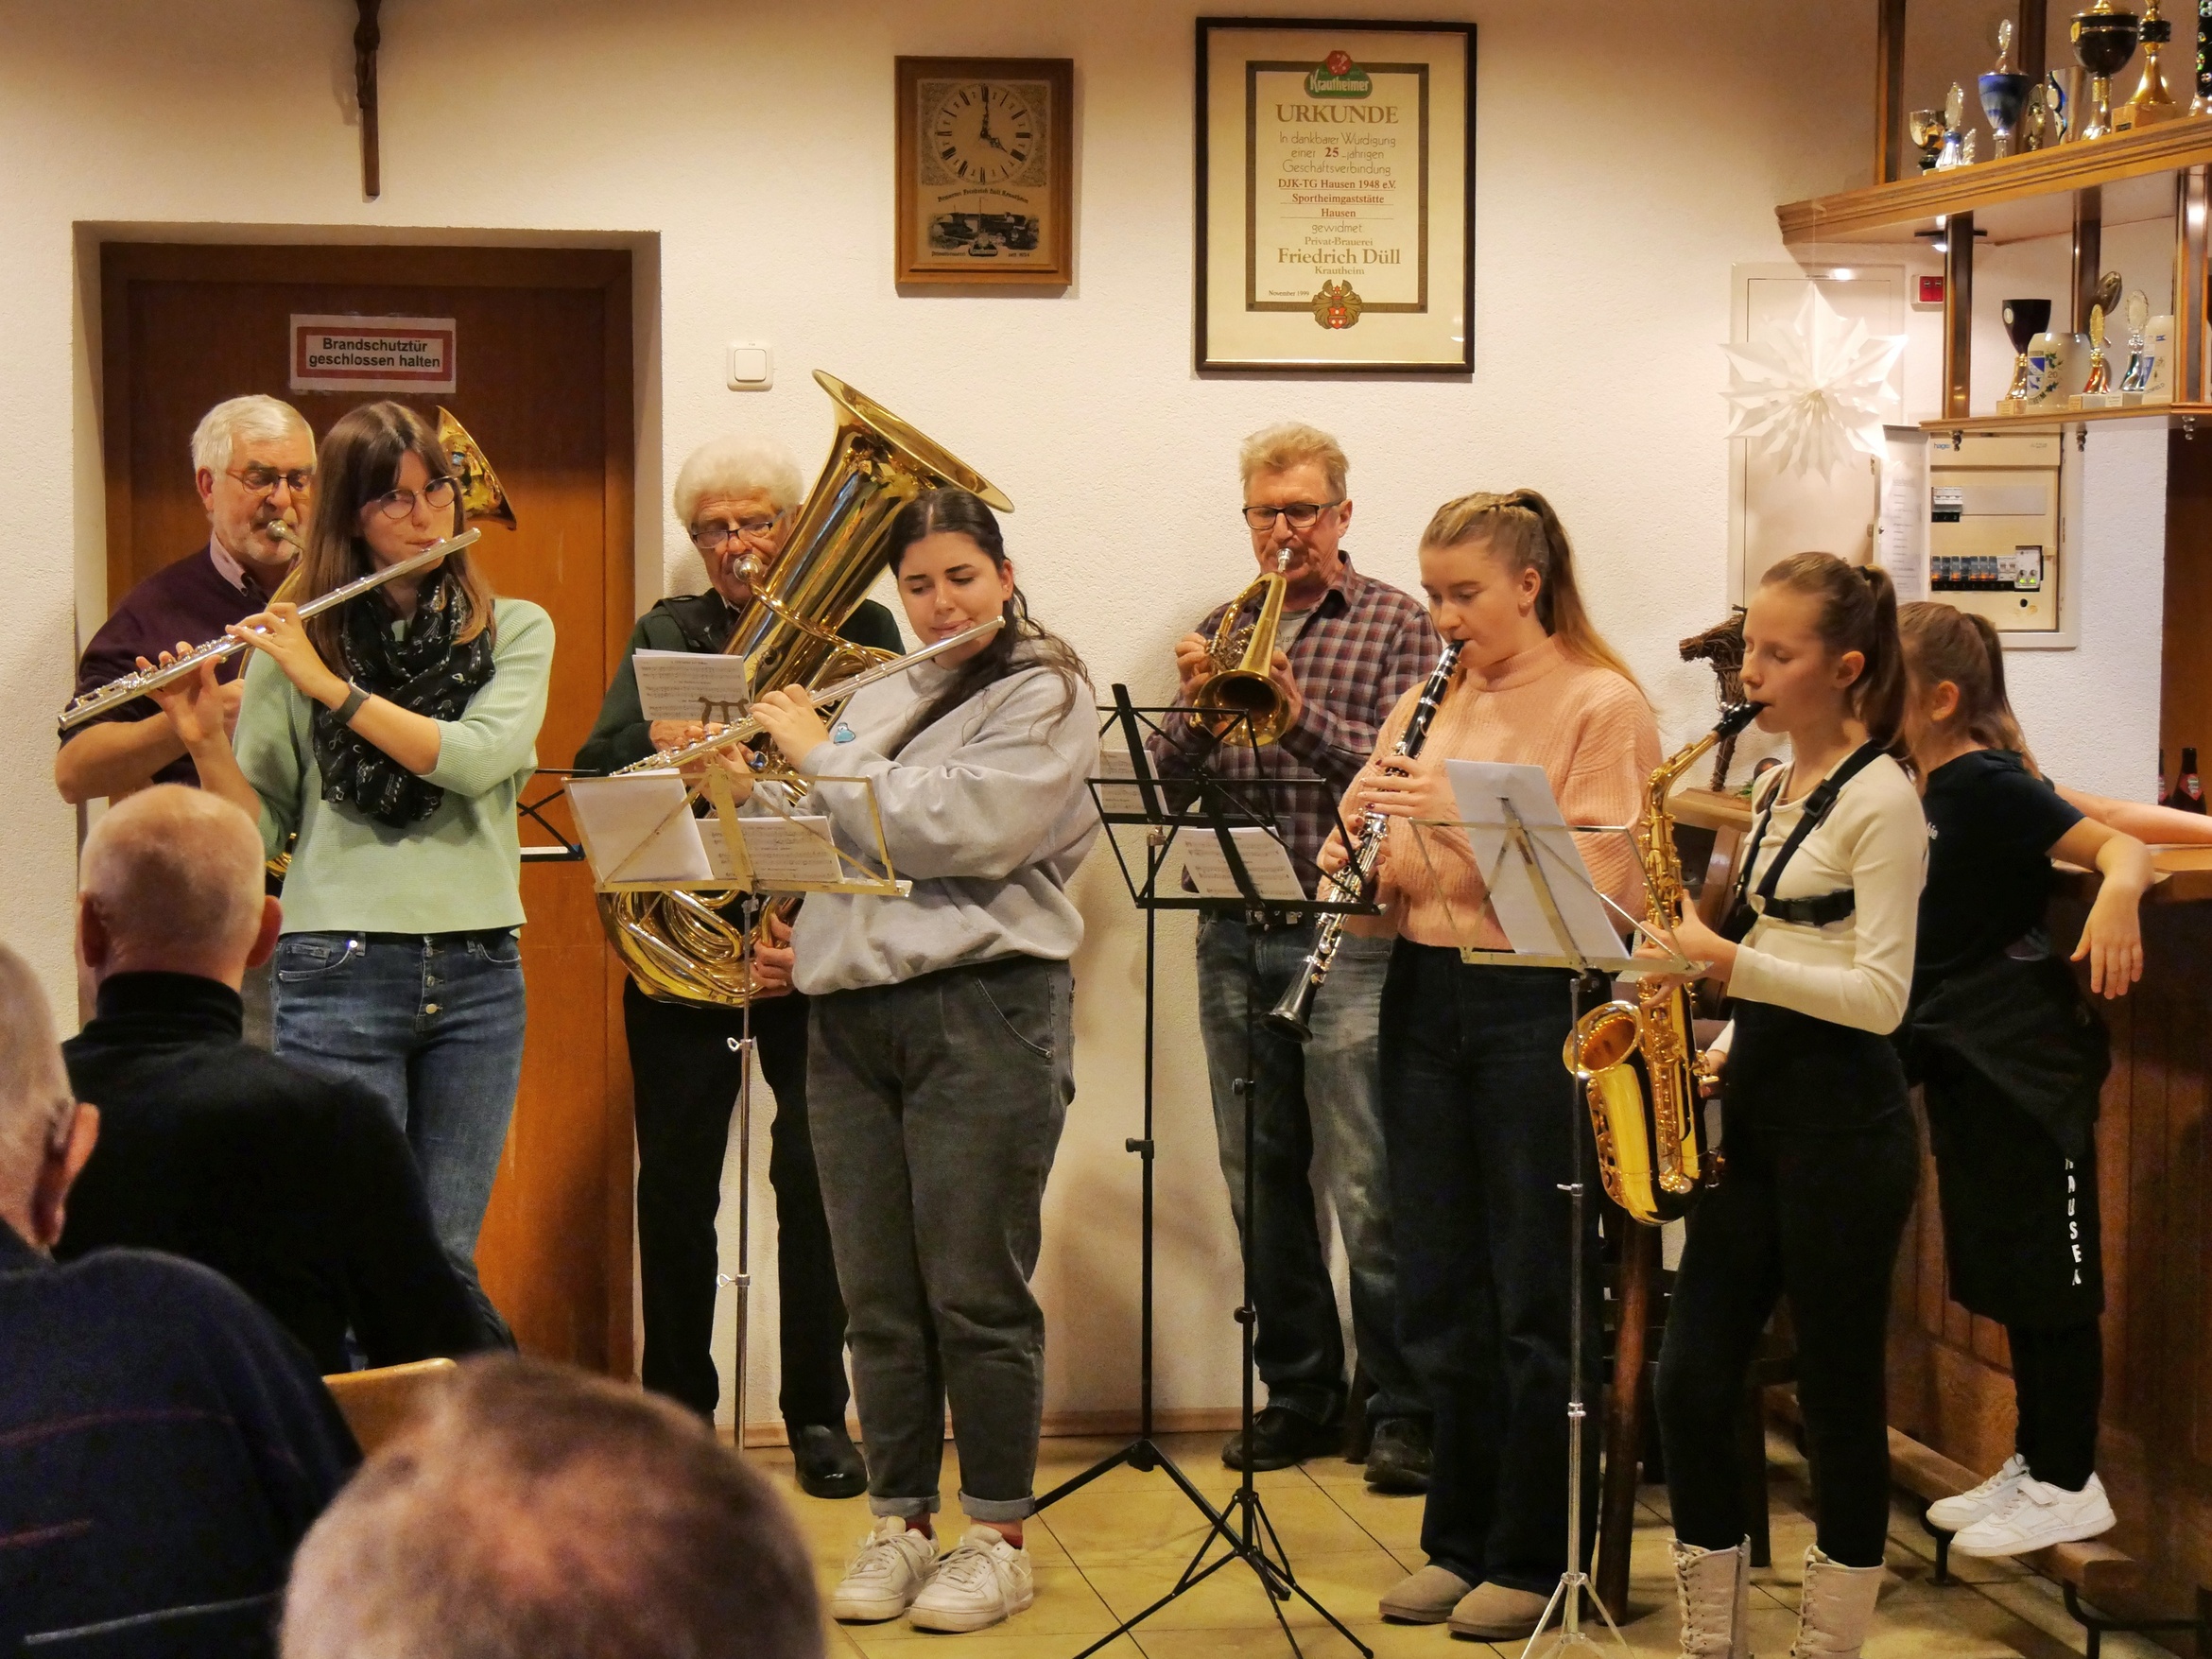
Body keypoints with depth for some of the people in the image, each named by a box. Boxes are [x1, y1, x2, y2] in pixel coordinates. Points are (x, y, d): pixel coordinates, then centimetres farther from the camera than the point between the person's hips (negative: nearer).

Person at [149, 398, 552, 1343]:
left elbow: (479, 759, -12)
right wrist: (205, 738, -14)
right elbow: (257, 830, 4)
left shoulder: (514, 630, 8)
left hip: (477, 973, 1)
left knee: (446, 1263, 3)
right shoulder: (294, 642, 5)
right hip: (339, 971, -1)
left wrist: (330, 687, -13)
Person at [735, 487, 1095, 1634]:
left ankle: (998, 1537, 6)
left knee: (976, 1294, -3)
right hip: (853, 1013, 6)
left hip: (982, 1008, -6)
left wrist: (818, 755, -8)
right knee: (879, 1299, 8)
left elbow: (951, 831, -17)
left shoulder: (1043, 698, -3)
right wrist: (738, 783, 6)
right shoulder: (880, 699, 18)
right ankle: (899, 1526, 17)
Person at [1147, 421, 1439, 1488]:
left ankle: (1400, 1409, 1)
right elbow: (1170, 781, 8)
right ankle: (1298, 1394, 19)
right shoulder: (1220, 630, 14)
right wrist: (1194, 705, -11)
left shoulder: (1395, 625, 2)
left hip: (1346, 932, -5)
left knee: (1367, 1188, -7)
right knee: (1264, 1181, 9)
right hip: (1234, 939, 5)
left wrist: (1297, 709, -20)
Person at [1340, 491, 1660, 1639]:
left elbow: (1599, 884, -16)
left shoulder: (1600, 706, -6)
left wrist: (1462, 810, -22)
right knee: (1439, 1296, 11)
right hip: (1425, 994, 6)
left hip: (1539, 1004, -6)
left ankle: (1536, 1560, 12)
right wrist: (1356, 860, -7)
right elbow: (1380, 863, 16)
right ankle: (1460, 1541, 23)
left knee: (1538, 1302, 2)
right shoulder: (1427, 703, 13)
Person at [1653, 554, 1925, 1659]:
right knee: (1690, 1381, 4)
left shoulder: (1879, 799, -11)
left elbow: (1878, 996, -17)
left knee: (1838, 1399, 2)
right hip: (1754, 1111, 8)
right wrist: (1721, 1049, 6)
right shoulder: (1777, 792, 14)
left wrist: (1728, 961, -23)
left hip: (1840, 1123, -8)